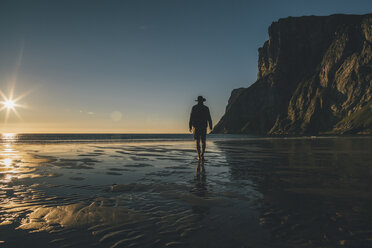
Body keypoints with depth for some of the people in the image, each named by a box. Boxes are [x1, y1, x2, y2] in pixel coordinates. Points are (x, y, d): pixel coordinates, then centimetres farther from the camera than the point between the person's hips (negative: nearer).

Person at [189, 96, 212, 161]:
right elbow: (209, 118, 0)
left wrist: (190, 126, 2)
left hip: (196, 127, 0)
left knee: (197, 142, 8)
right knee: (203, 142, 8)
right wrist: (210, 126, 9)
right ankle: (202, 154, -11)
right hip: (203, 127, 0)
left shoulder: (194, 108, -1)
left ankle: (199, 156, 7)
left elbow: (191, 118, -3)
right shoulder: (206, 108, -1)